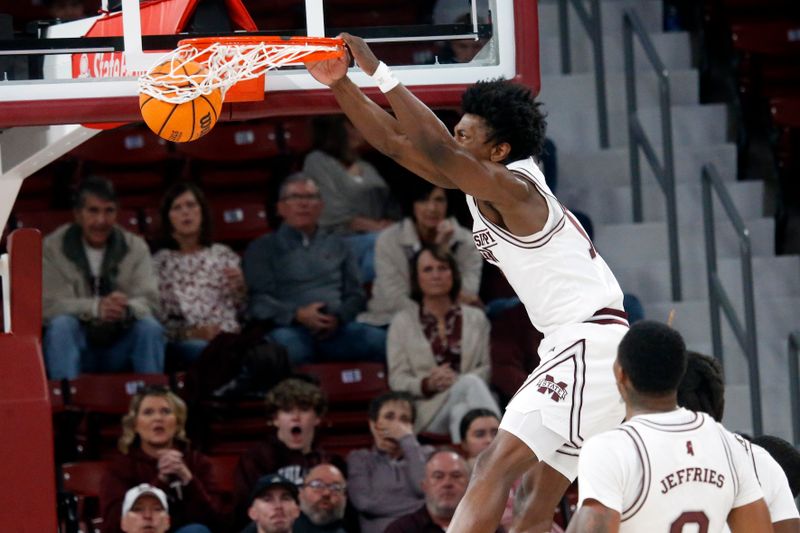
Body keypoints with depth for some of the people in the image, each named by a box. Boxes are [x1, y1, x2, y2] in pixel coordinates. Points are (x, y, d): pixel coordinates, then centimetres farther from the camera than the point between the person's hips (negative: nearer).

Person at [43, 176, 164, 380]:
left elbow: (149, 302, -9)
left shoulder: (136, 247, 2)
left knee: (150, 327, -26)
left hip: (119, 349, 1)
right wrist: (96, 307, -33)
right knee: (61, 324, -31)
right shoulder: (52, 247, -4)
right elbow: (47, 305, -15)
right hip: (77, 347, -1)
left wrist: (127, 309, -35)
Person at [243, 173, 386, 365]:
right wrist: (298, 314, -14)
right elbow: (258, 300, 5)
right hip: (291, 328, -3)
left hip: (337, 327, 3)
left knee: (382, 341, -29)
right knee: (284, 346, -42)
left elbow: (355, 293, 20)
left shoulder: (336, 246, 28)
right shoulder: (262, 248, 18)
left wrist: (338, 317, -4)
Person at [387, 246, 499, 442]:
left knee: (461, 412, -37)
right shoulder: (402, 322, 13)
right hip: (426, 411, -2)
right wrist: (427, 384, -16)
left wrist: (457, 380, -13)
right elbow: (397, 380, 5)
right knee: (471, 382, -33)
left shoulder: (476, 318, 19)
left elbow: (486, 368, 7)